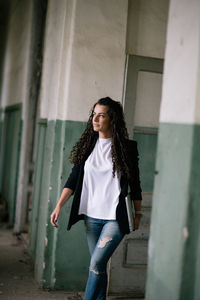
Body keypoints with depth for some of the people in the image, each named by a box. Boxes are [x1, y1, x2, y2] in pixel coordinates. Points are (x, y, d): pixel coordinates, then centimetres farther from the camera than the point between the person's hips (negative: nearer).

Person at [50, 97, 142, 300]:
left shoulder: (126, 147, -4)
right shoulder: (88, 145, 5)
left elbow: (134, 184, 4)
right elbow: (74, 178, 5)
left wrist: (138, 213, 8)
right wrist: (59, 206, -3)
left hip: (115, 218, -4)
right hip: (92, 216, 4)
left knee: (96, 264, -12)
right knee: (98, 266, 11)